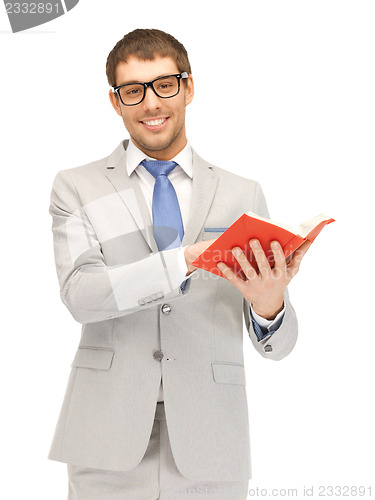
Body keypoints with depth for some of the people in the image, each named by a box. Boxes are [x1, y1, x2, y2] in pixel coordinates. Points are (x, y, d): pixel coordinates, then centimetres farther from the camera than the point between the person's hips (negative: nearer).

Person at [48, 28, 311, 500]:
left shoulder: (243, 196, 6)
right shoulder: (76, 187, 3)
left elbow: (277, 344, 4)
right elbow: (81, 295, -14)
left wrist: (270, 306, -20)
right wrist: (188, 258, -26)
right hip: (109, 445, -1)